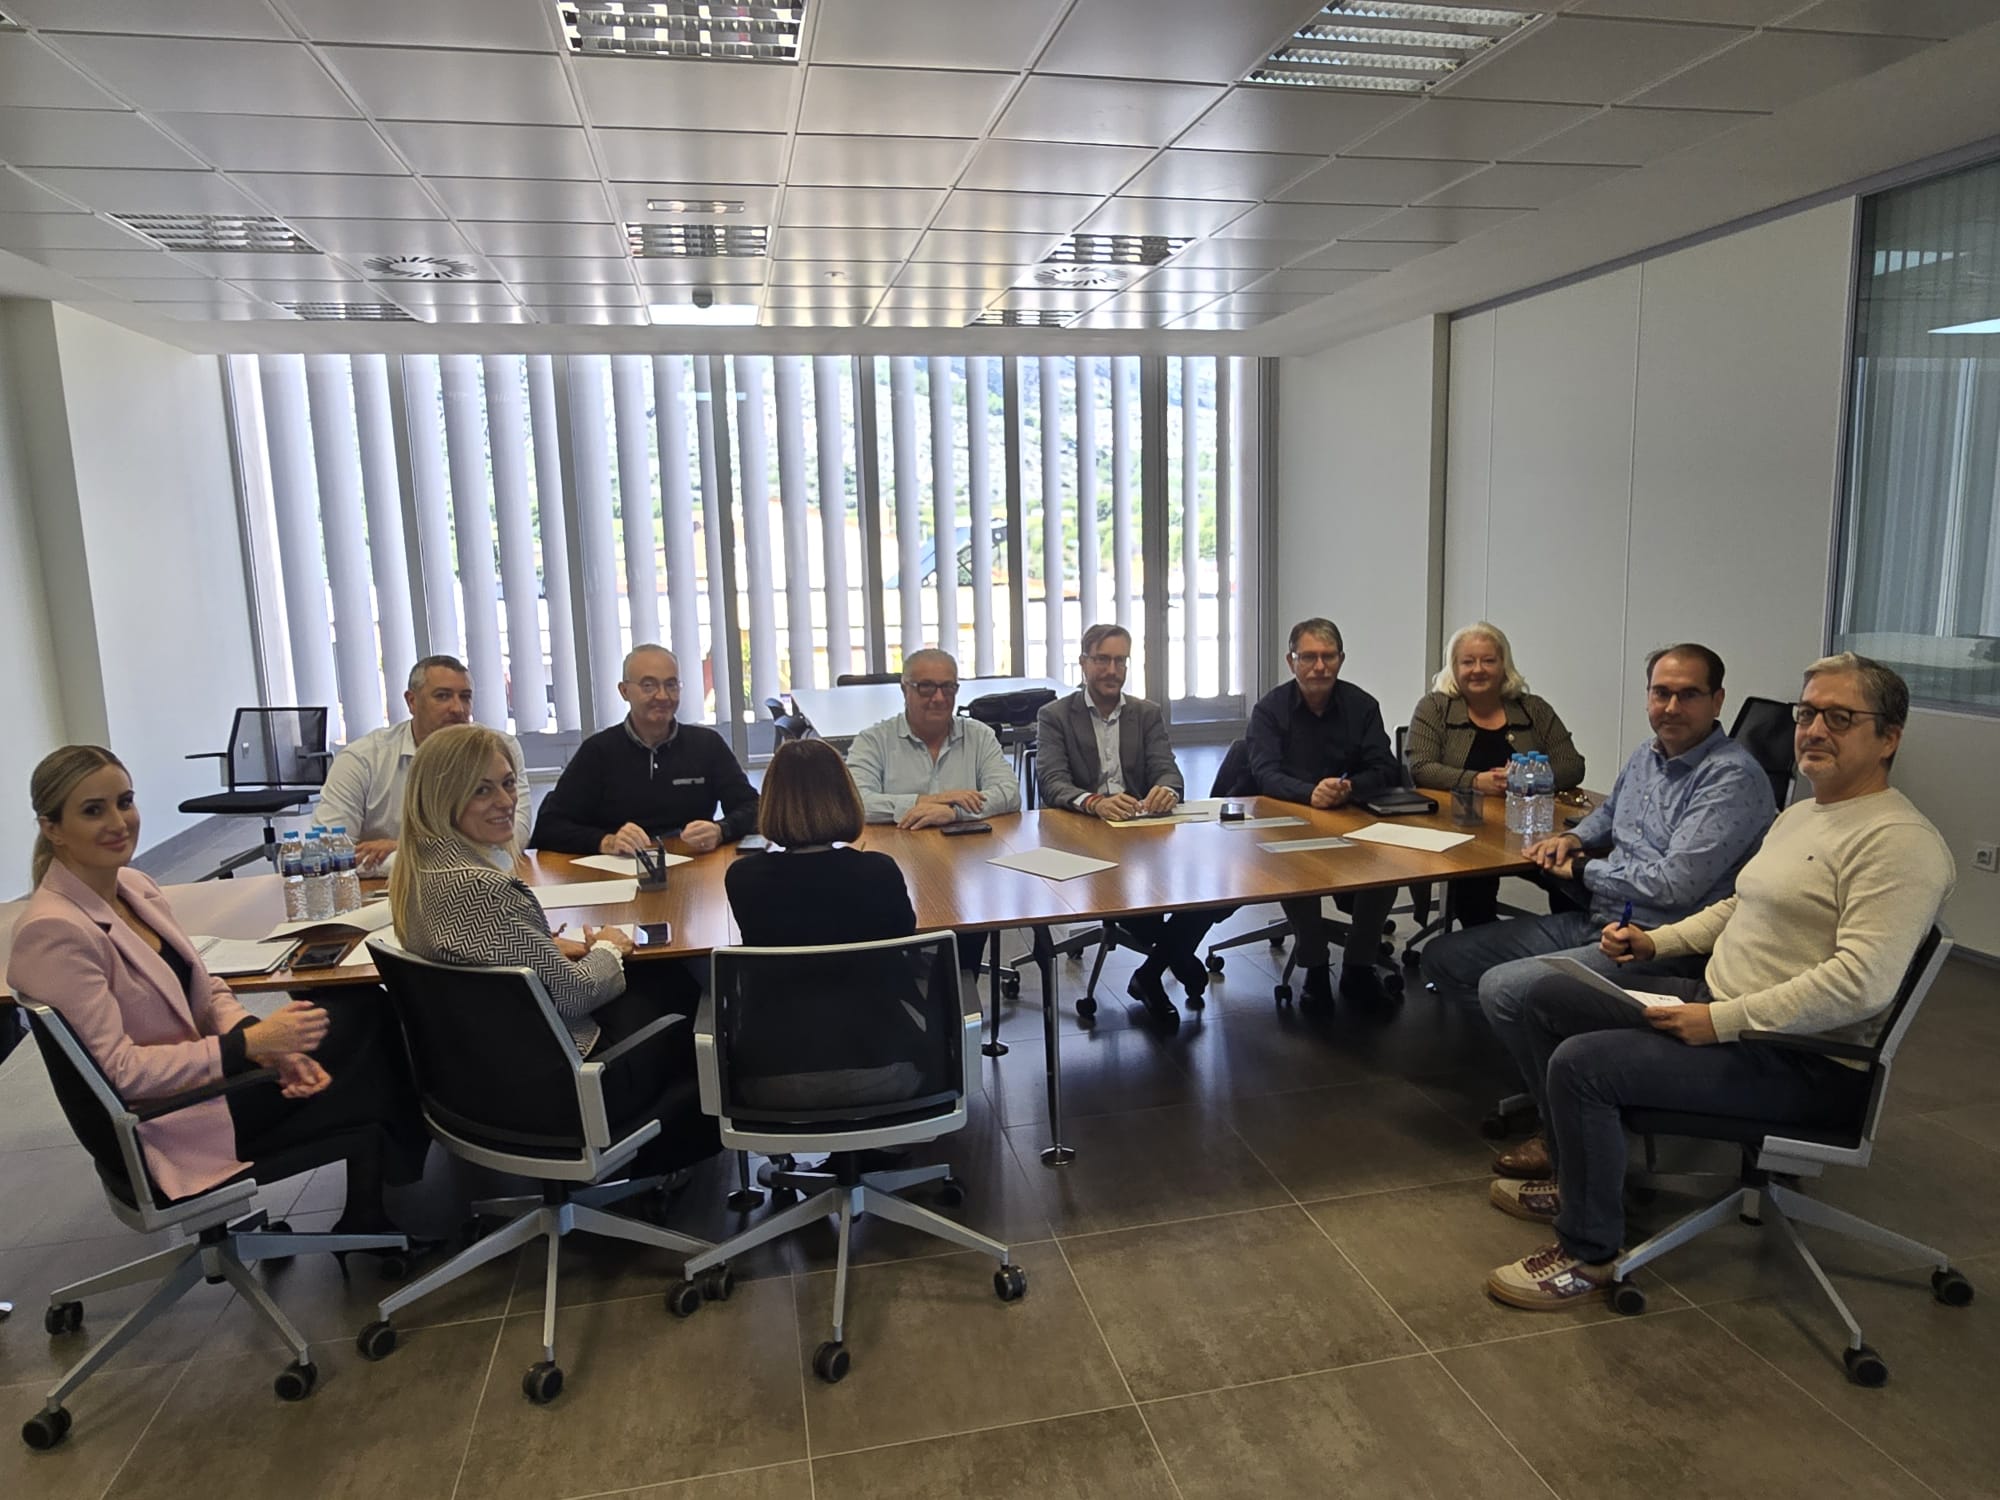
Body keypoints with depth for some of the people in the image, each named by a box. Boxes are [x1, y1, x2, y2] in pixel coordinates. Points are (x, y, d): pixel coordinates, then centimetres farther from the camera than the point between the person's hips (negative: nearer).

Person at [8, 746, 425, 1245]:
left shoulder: (134, 886, 4)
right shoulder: (53, 932, -21)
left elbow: (207, 992, 8)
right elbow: (119, 1070, -24)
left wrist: (271, 1045, -10)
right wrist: (251, 1043, -24)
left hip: (206, 1071, 7)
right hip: (166, 1129, -7)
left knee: (366, 1020, -8)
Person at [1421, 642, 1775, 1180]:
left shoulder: (1732, 777, -15)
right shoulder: (1648, 755, 13)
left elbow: (1675, 884, -23)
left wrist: (1585, 871, -7)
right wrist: (1574, 838, 11)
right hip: (1594, 921, 9)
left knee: (1503, 987, -27)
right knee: (1445, 958, 3)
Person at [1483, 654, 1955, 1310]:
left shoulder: (1898, 841, -18)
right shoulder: (1799, 815, 15)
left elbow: (1862, 984, -28)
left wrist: (1720, 1021, -26)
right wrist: (1655, 940, 9)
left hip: (1806, 1064, -10)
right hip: (1717, 1005, 10)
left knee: (1581, 1064, -24)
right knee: (1544, 995, 8)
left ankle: (1590, 1255, -5)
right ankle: (1578, 1176, 20)